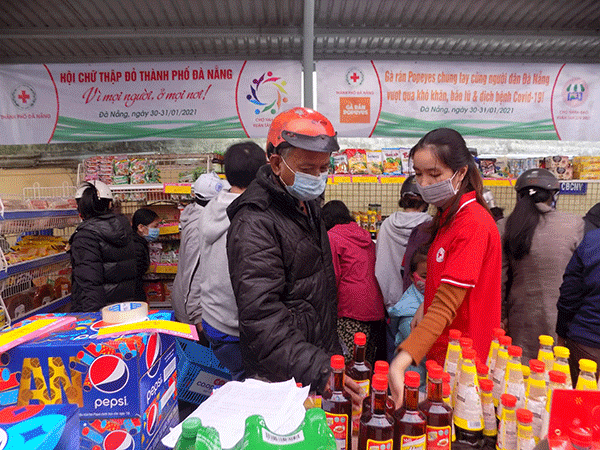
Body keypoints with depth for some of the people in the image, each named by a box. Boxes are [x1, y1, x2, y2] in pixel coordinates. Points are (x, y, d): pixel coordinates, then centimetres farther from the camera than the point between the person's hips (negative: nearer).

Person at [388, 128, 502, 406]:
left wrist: (402, 361, -36)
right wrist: (423, 312, 7)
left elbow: (445, 307, -30)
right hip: (441, 350, 9)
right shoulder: (448, 216, 9)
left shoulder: (472, 224, -21)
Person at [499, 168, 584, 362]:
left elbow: (499, 279, -3)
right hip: (560, 316, 0)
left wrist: (501, 315, 8)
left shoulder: (505, 228, -7)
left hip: (522, 318, 1)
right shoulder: (575, 225, -7)